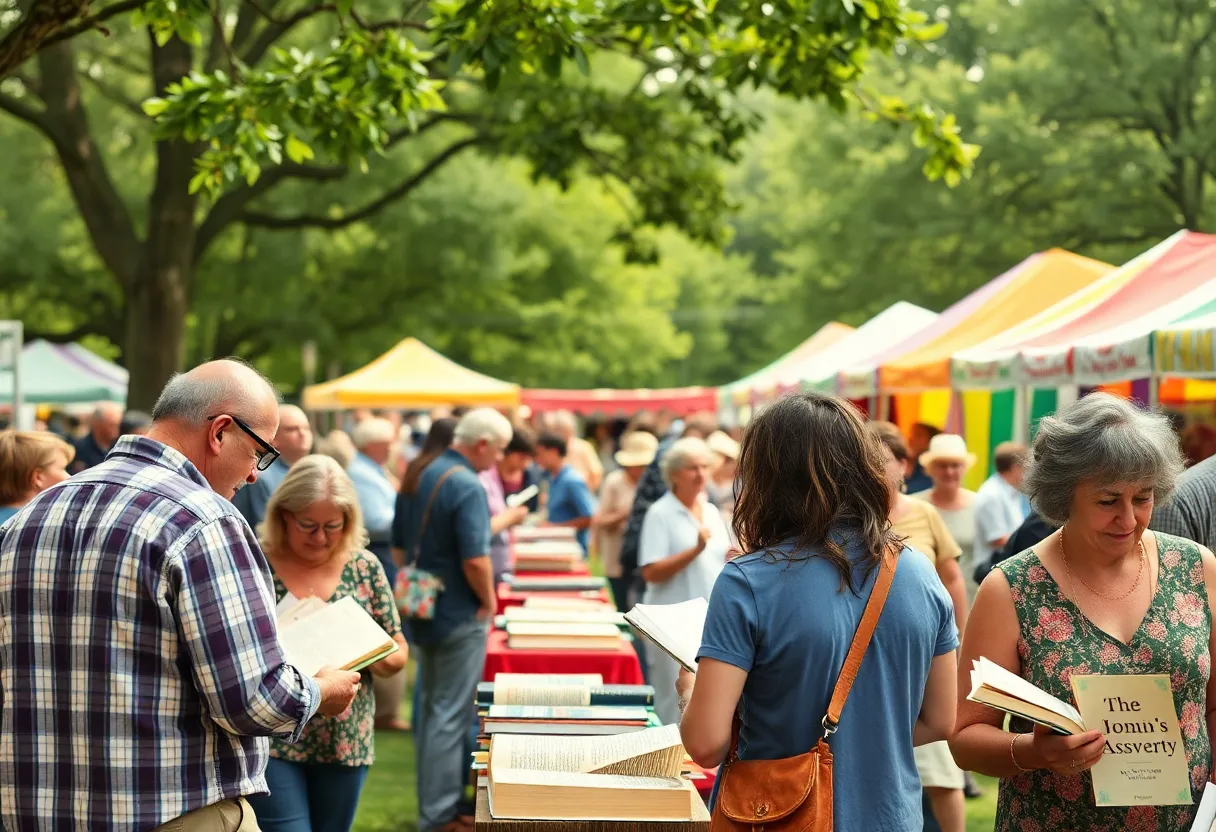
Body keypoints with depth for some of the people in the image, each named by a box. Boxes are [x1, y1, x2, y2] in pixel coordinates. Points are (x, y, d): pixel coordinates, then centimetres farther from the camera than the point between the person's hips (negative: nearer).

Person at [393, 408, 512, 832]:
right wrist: (489, 601, -11)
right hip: (459, 617, -9)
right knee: (451, 716, -3)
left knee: (431, 710, 18)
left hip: (423, 611, 9)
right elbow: (475, 560, -26)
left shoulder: (419, 477, 8)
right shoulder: (467, 487, -20)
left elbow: (399, 544, 16)